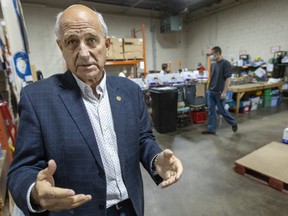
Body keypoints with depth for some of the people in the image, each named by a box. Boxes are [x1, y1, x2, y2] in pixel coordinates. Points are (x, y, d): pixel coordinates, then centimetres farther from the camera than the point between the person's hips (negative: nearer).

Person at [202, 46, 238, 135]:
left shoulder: (226, 64, -11)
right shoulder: (213, 64, 12)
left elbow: (228, 78, -16)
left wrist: (224, 92, -20)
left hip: (219, 92, -7)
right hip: (210, 92, 8)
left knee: (221, 110, 2)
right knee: (211, 110, 6)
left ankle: (233, 123, 27)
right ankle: (211, 129, 12)